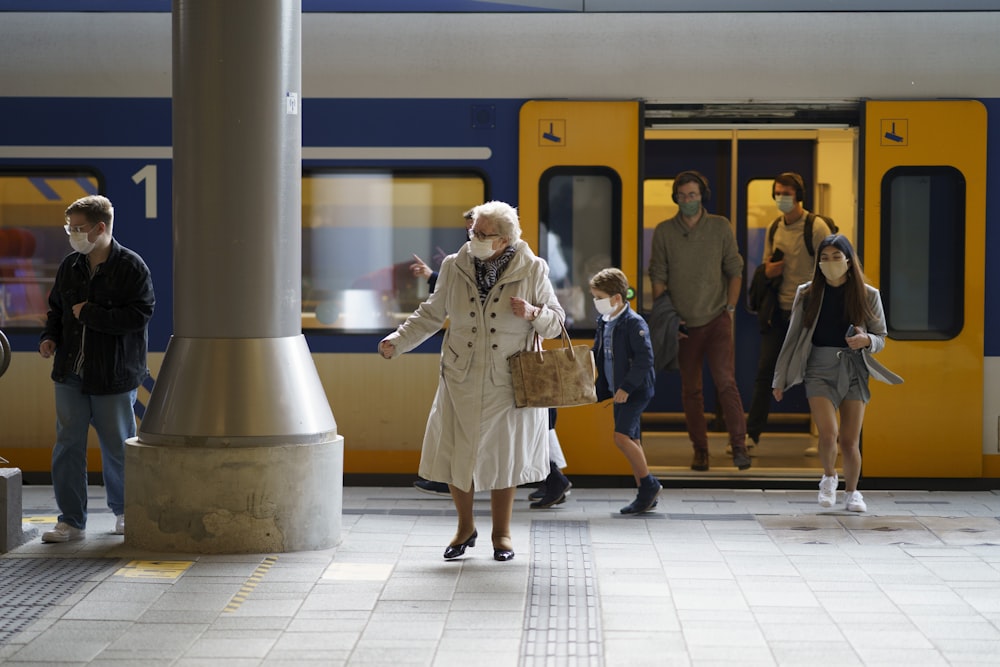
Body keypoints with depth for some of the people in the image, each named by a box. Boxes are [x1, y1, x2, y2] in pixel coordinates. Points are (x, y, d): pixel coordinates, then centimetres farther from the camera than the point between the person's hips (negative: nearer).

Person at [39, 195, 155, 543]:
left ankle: (124, 512, 28)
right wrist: (49, 336, 2)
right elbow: (56, 308, 21)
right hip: (71, 374, 5)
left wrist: (89, 314, -17)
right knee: (67, 447, 3)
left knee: (118, 448, 8)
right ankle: (72, 521, 11)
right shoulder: (69, 266, 8)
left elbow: (140, 315, -18)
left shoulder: (131, 266, -10)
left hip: (114, 377, -5)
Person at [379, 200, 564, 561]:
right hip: (462, 381, 2)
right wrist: (396, 341, -2)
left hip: (508, 383, -1)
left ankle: (501, 533, 24)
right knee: (457, 454, 4)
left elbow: (556, 323, 1)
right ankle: (465, 528, 25)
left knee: (504, 457, 7)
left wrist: (533, 314, -20)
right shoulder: (454, 267, -2)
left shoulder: (532, 270, -6)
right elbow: (431, 314, 9)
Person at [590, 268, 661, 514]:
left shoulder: (634, 323, -15)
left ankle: (649, 483, -5)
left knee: (622, 436, -18)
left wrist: (627, 387, -22)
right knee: (631, 441, 9)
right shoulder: (603, 323, 10)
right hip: (617, 391, 9)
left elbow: (645, 358, -20)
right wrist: (603, 389, 15)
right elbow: (599, 356, 20)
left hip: (636, 390, -9)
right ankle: (646, 494, 16)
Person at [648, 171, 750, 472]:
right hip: (683, 324, 2)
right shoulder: (664, 232, 0)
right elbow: (658, 277, 2)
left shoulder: (720, 227, 0)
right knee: (691, 390, 7)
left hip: (717, 319, -1)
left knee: (725, 381, -15)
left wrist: (730, 309, -1)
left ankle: (739, 445, -11)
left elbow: (734, 270, 6)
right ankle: (700, 450, 17)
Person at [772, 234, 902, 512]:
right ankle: (829, 477, 14)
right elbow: (793, 338, 8)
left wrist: (866, 340, -15)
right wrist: (780, 379, 9)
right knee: (828, 434, -16)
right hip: (819, 370, -1)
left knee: (850, 442, 1)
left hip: (854, 371, 1)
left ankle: (851, 492, 26)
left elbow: (881, 338, 9)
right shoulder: (807, 294, 3)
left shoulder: (867, 295, 2)